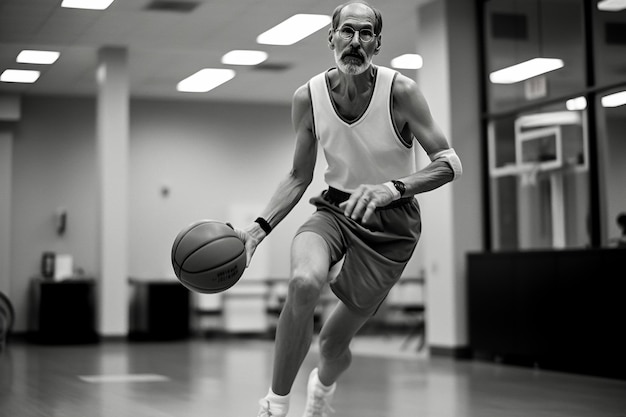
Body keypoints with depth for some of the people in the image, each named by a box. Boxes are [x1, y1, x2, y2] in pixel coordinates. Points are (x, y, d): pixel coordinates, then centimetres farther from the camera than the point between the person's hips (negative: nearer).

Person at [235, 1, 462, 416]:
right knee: (304, 281, -33)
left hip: (391, 224, -2)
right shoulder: (308, 97, -8)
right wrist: (258, 228, -10)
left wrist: (391, 188, -38)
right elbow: (299, 177, 4)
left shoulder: (400, 91, -18)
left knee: (335, 341, 5)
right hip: (336, 208, 2)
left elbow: (451, 163, -21)